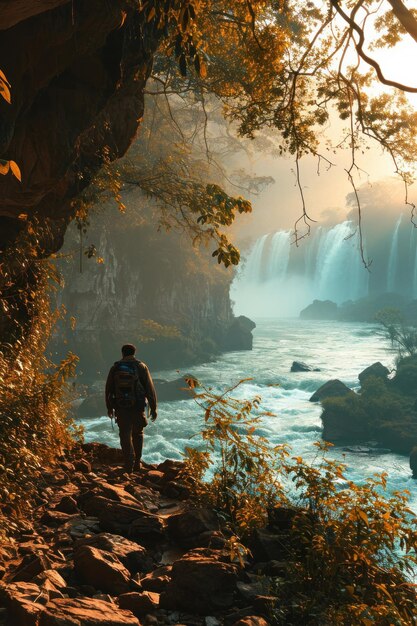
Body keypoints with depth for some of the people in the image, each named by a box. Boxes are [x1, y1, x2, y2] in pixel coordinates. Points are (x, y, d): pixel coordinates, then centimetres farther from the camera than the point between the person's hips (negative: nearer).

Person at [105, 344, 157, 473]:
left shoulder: (115, 368, 2)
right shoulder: (141, 367, -2)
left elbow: (108, 389, 8)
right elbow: (150, 389, -5)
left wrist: (109, 407, 20)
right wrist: (153, 408, 1)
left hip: (121, 408, 0)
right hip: (138, 407, 0)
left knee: (125, 436, 6)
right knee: (138, 434, 18)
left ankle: (129, 465, 0)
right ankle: (137, 462, 17)